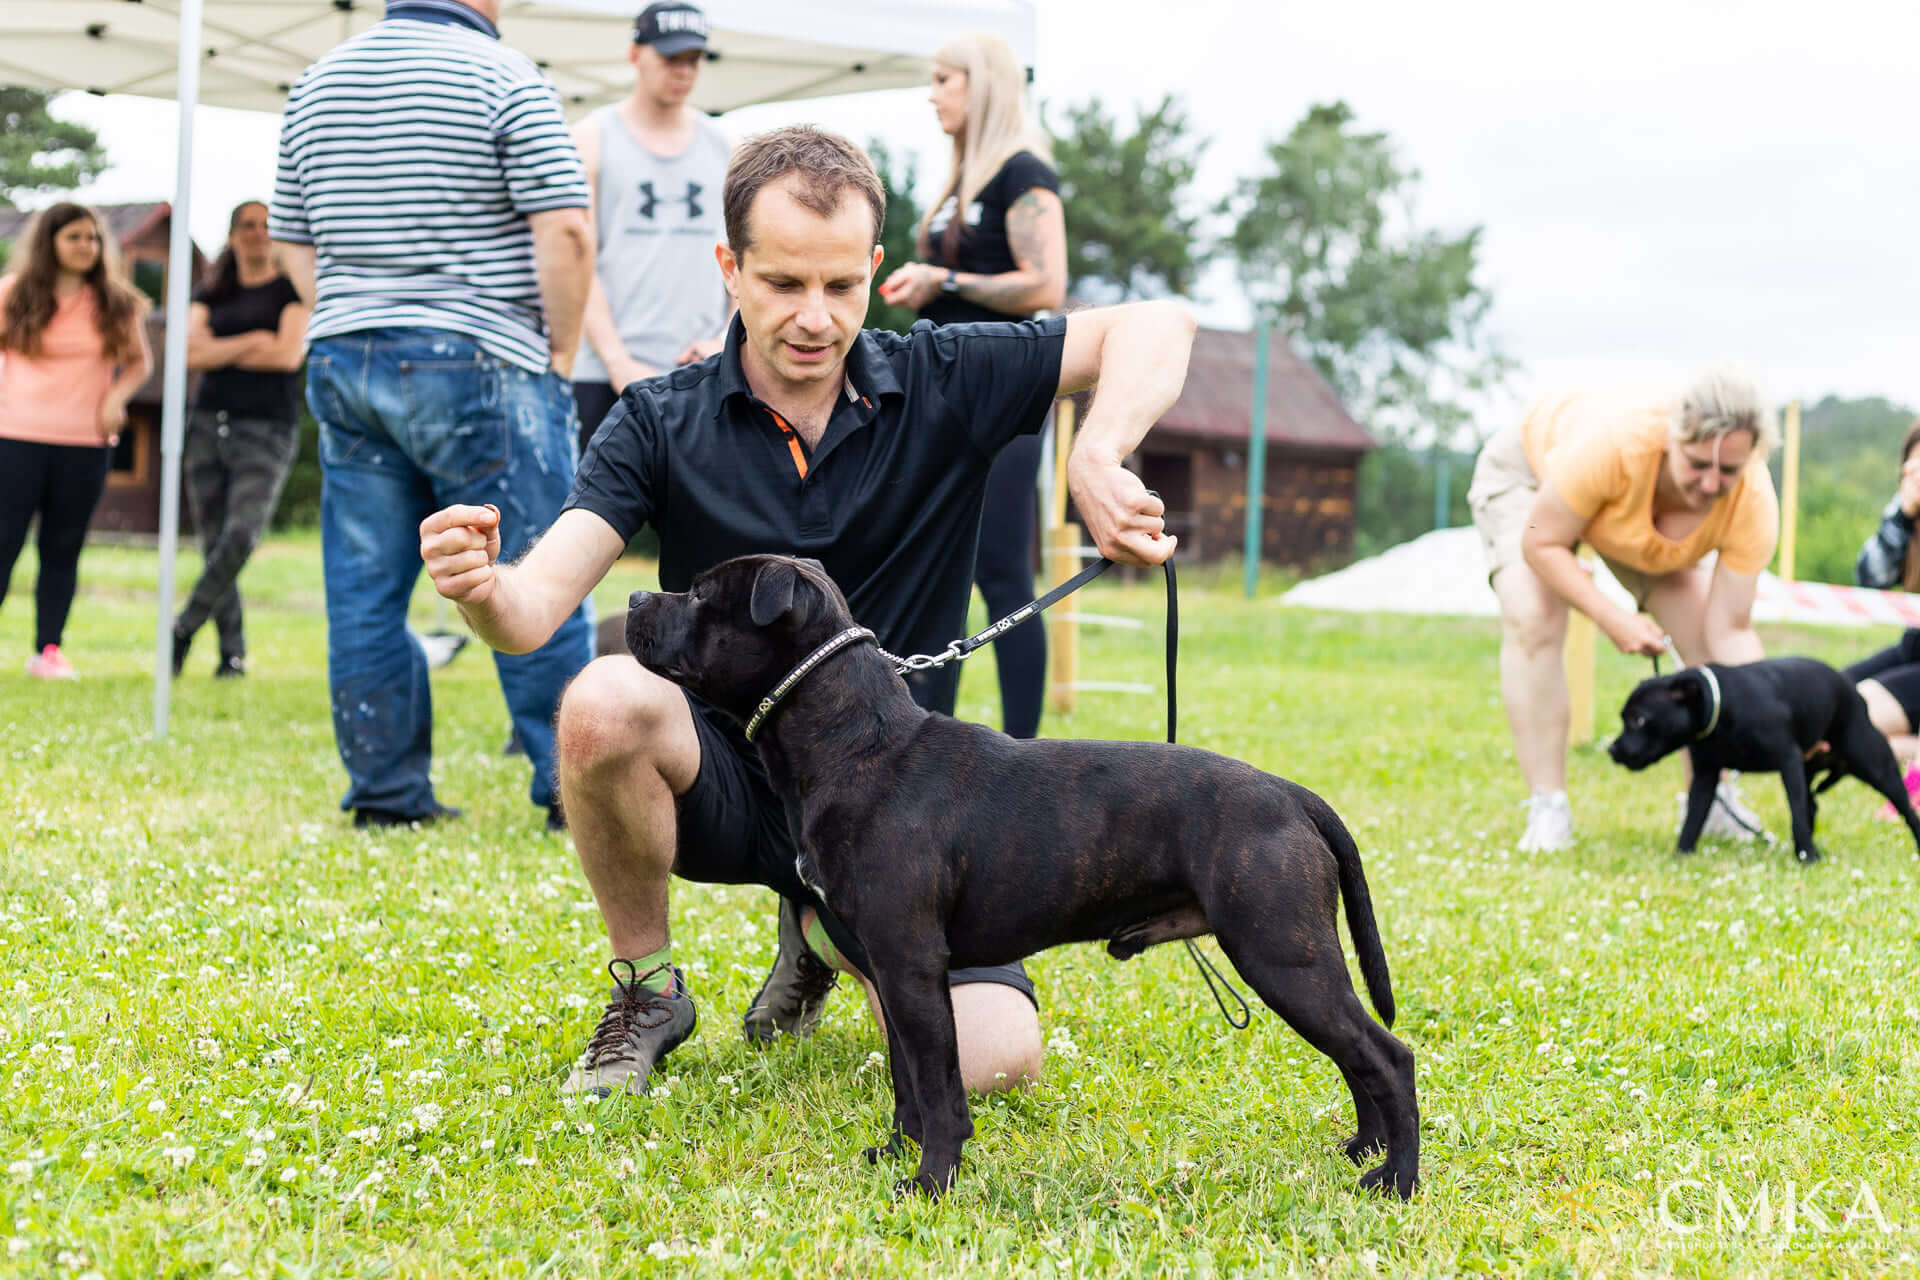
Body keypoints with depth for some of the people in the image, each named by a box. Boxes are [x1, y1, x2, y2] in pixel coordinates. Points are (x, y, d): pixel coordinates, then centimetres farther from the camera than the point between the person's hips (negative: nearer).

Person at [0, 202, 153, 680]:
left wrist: (117, 396, -4)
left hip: (86, 443, 1)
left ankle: (48, 649, 9)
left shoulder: (117, 304, 6)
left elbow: (139, 362, 14)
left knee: (63, 550, 4)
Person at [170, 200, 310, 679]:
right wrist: (253, 342, -6)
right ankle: (232, 653, 4)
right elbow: (189, 350, 1)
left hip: (266, 429, -4)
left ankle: (183, 629, -8)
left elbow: (289, 354, -9)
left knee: (242, 535, -20)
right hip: (208, 424, 4)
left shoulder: (291, 288, 5)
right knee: (214, 544, -1)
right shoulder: (211, 293, 17)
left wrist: (219, 350, 0)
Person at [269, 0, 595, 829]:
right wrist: (560, 350, -3)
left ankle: (386, 794, 10)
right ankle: (574, 787, 2)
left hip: (340, 358, 6)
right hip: (473, 360, -6)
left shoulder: (318, 83, 13)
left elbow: (290, 238, 17)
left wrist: (351, 325, 17)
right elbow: (564, 230, -14)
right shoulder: (503, 77, -7)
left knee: (364, 592, 7)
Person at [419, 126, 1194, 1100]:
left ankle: (826, 933, 16)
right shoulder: (661, 424, -6)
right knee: (604, 702, -36)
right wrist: (481, 588, -42)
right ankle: (647, 992, -6)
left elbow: (1155, 325, -5)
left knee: (996, 1056, -21)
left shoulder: (942, 388, -4)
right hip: (723, 779, -1)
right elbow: (537, 606, -17)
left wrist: (1096, 460, -24)